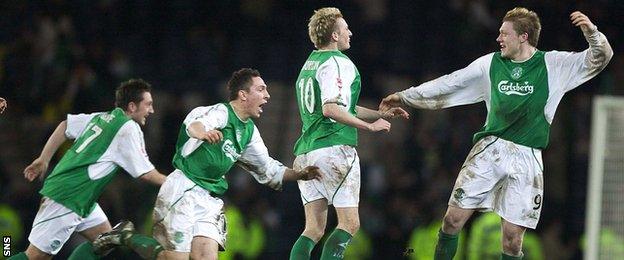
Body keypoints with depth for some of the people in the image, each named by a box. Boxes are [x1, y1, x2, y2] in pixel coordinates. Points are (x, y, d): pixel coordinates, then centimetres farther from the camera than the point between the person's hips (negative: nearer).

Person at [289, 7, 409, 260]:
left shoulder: (310, 63, 21)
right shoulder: (338, 63, -9)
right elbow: (331, 109, -22)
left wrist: (382, 114, 29)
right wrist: (370, 126, -14)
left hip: (305, 153, 9)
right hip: (334, 151, -9)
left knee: (314, 229, 7)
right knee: (349, 223, -4)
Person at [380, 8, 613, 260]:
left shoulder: (552, 65, 1)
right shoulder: (490, 64, 7)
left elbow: (599, 58, -1)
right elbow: (449, 84, 14)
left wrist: (590, 31, -21)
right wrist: (404, 96, 17)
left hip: (526, 158, -2)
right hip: (489, 148, 2)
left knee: (513, 237, -4)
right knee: (454, 218, -5)